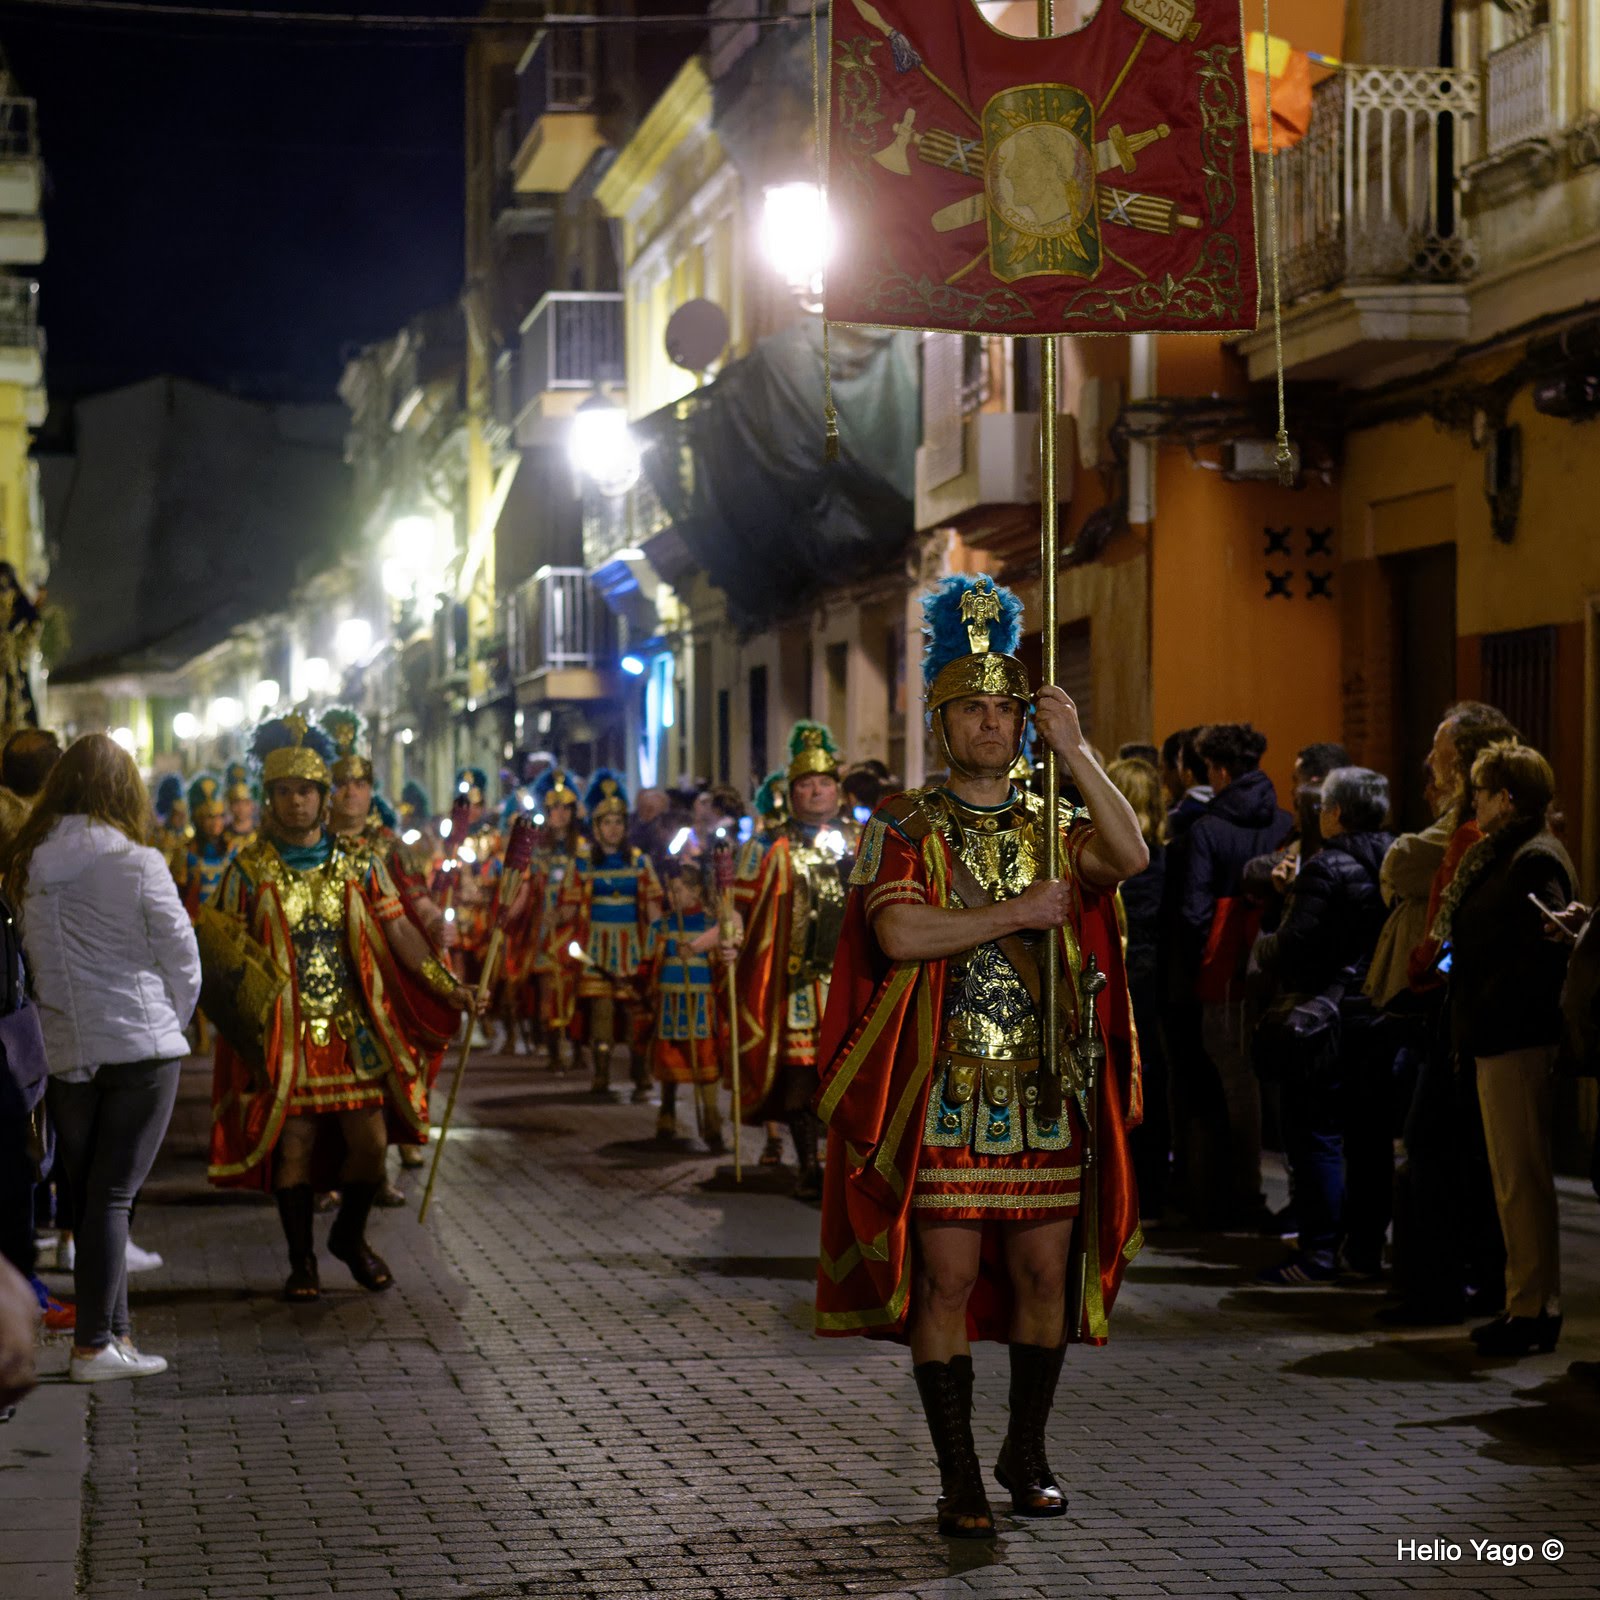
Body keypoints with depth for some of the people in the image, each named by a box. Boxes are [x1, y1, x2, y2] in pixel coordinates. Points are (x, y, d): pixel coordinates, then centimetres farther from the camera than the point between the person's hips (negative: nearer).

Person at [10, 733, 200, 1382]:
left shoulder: (27, 870, 2)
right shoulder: (137, 865, -10)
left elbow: (33, 961, 4)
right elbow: (183, 963, -5)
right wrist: (167, 1026, 12)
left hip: (66, 1054, 4)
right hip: (142, 1048, -4)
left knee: (88, 1196, 12)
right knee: (113, 1195, -1)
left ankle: (115, 1334, 17)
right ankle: (94, 1345, -3)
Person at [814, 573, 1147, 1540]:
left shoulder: (1055, 827, 10)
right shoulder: (904, 832, 1)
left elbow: (1131, 856, -12)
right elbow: (899, 934, -17)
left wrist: (1074, 748, -16)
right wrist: (1021, 912, -14)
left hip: (1047, 1091, 3)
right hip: (946, 1092, -3)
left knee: (1045, 1270, 7)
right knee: (946, 1277, -3)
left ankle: (1026, 1453, 23)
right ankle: (960, 1479, 5)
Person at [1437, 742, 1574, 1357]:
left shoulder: (1535, 862, -14)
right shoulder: (1503, 856, 17)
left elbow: (1541, 958, -21)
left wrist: (1484, 1014, -18)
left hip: (1519, 1044, -11)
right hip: (1500, 1041, 11)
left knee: (1522, 1181, -6)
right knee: (1514, 1179, 13)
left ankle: (1536, 1311, -1)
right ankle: (1527, 1303, 19)